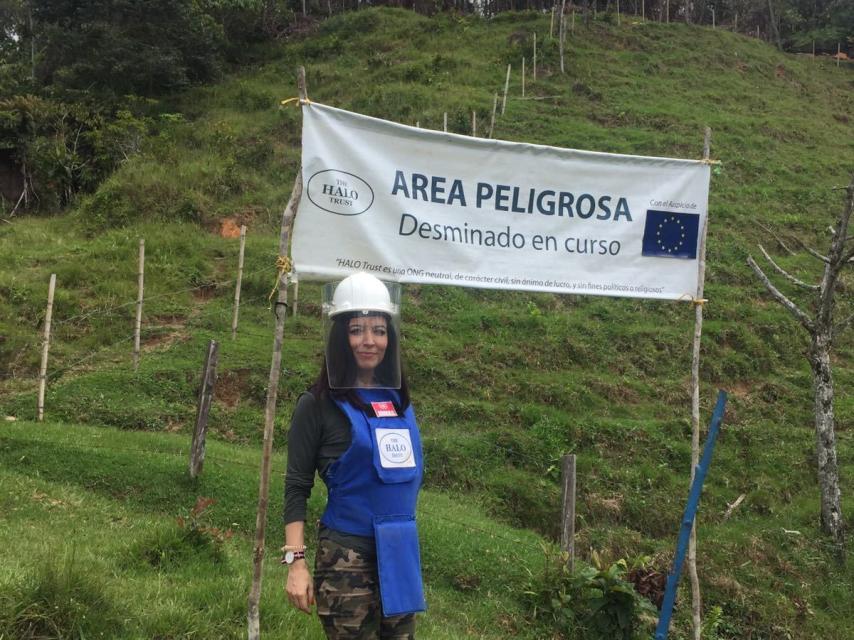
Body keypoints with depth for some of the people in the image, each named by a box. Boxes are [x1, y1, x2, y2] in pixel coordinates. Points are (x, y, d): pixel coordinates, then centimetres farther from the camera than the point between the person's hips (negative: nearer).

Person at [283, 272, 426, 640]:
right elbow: (297, 487, -6)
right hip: (346, 557, -5)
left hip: (401, 553, 6)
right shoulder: (318, 405, -5)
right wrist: (296, 561, -12)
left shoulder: (398, 400, 11)